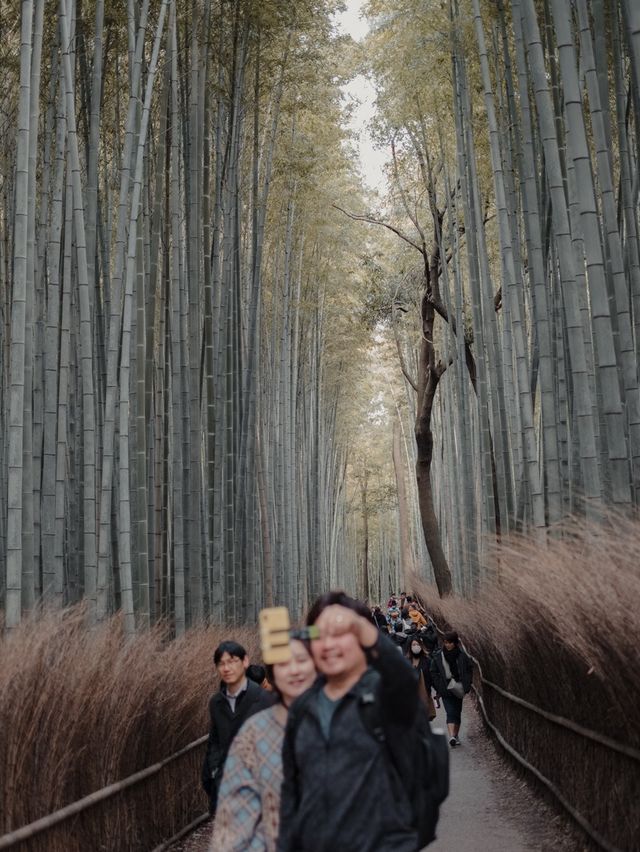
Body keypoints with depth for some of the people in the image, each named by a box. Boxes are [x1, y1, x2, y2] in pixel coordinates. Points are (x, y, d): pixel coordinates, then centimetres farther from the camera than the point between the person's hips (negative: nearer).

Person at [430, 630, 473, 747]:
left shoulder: (462, 655, -2)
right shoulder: (438, 656, -3)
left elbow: (469, 670, 4)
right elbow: (434, 673, 2)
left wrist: (465, 686, -5)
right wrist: (439, 688, -6)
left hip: (458, 689, 2)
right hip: (445, 690, -2)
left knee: (457, 712, 11)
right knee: (450, 713, -13)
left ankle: (456, 735, 24)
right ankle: (452, 736, -23)